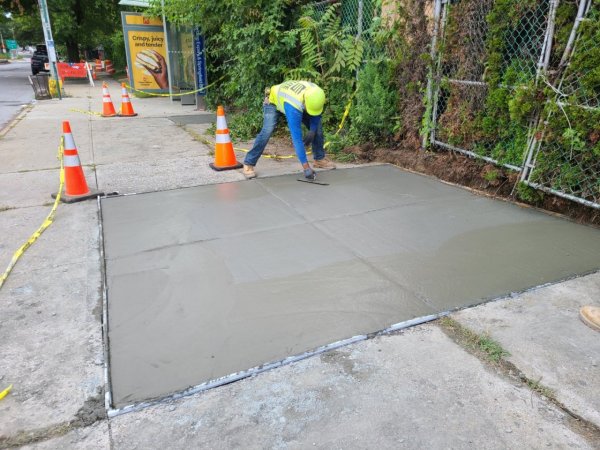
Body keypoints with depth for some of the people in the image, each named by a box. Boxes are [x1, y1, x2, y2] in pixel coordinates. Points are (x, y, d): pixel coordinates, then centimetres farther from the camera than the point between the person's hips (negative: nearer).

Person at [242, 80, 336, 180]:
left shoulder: (316, 93, -31)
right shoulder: (293, 107, -47)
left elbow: (315, 112, -6)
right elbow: (296, 138, -48)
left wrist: (312, 130, -16)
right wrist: (306, 167, -50)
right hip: (274, 102, -6)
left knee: (317, 125, -3)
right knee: (267, 131, -28)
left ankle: (319, 159, 12)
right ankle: (248, 164, -19)